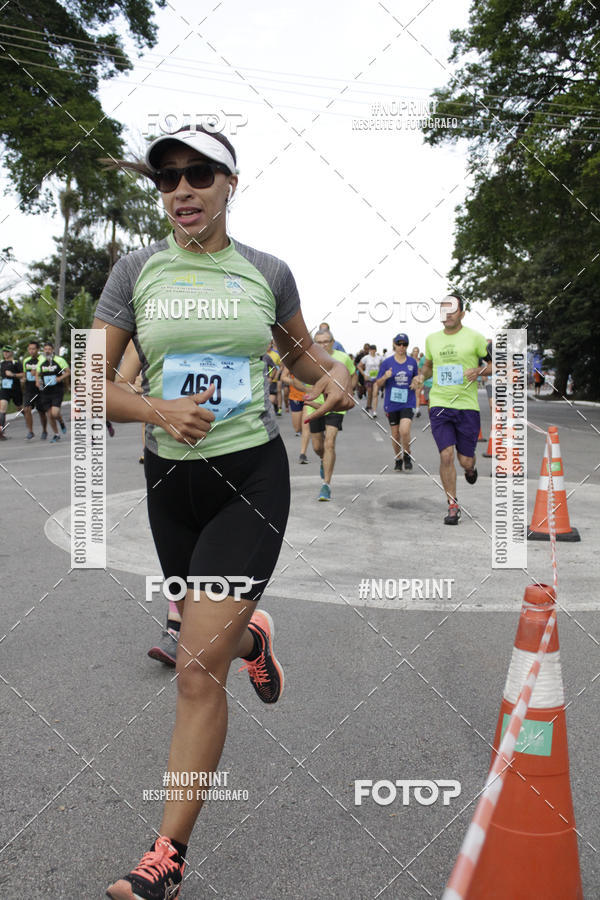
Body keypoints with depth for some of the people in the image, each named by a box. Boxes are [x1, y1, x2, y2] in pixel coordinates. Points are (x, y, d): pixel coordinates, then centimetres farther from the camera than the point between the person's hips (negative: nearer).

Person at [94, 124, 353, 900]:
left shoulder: (267, 273, 3)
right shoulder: (136, 271, 1)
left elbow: (299, 350, 19)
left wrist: (332, 374, -4)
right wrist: (156, 410, -20)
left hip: (251, 476, -2)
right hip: (169, 479, 3)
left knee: (197, 667, -8)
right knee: (210, 639, 19)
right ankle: (252, 636, 58)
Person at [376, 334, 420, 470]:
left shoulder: (412, 362, 4)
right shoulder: (387, 362, -1)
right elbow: (378, 384, 2)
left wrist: (415, 382, -2)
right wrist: (385, 377, -19)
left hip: (407, 402, 0)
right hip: (392, 403, 1)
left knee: (404, 431, -18)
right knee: (395, 434, 8)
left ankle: (407, 455, 7)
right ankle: (398, 459, 29)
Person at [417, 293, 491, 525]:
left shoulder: (474, 337, -1)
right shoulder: (432, 339, 10)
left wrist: (478, 371, -14)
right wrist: (422, 376, 6)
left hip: (467, 406, -2)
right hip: (439, 405, 2)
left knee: (465, 460, 3)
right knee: (446, 455, -9)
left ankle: (471, 468, 43)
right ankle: (453, 506, 5)